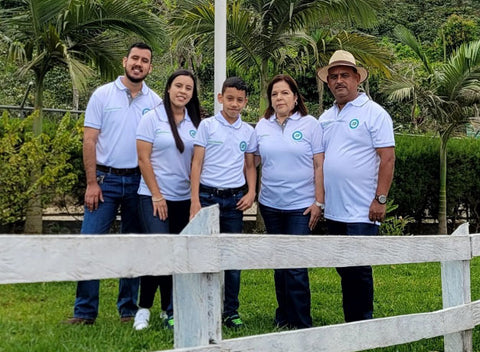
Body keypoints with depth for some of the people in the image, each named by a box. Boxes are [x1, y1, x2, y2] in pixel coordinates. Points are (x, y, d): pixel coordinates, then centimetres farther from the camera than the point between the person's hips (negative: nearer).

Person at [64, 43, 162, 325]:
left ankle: (129, 310, 18)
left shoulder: (155, 102, 5)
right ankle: (85, 311, 3)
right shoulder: (103, 95, 0)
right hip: (106, 179, -2)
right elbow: (89, 141, -3)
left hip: (139, 182, 2)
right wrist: (92, 183, -9)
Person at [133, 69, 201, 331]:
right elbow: (143, 159, -6)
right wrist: (156, 195, -9)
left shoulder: (194, 123, 8)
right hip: (154, 197, -4)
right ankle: (144, 307, 2)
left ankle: (171, 311, 17)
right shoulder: (153, 118, -3)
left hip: (184, 199, 4)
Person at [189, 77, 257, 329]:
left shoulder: (248, 131, 9)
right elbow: (197, 163, -2)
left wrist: (251, 193, 0)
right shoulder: (207, 125, 0)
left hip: (235, 199, 3)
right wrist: (195, 200, -8)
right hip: (208, 195, -3)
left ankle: (231, 310, 15)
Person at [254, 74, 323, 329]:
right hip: (271, 205, 4)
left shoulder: (309, 124, -3)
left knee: (296, 266, -8)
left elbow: (319, 165, -4)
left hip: (301, 206, -4)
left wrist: (318, 202, -8)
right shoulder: (262, 126, 7)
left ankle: (301, 324, 2)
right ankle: (284, 318, 24)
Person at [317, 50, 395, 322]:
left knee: (358, 270, -3)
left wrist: (381, 199, -17)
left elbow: (387, 158, -11)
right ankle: (350, 323, 24)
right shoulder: (326, 117, 13)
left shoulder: (374, 113, -6)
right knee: (344, 270, 13)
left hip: (361, 211, -7)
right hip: (333, 210, 7)